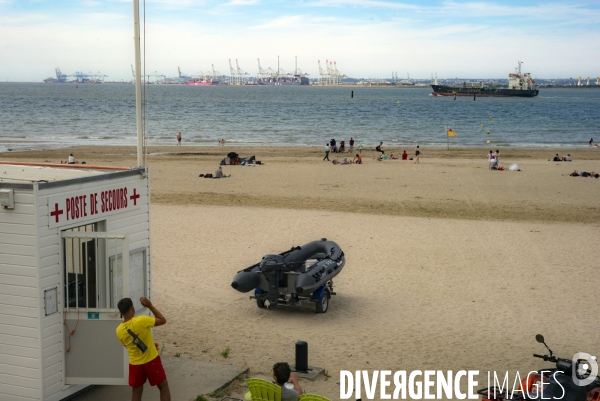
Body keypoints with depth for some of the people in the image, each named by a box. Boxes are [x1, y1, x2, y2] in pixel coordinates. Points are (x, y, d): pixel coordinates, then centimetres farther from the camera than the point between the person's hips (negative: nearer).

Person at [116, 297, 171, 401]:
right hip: (151, 361, -4)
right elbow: (163, 320, -9)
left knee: (136, 392, 14)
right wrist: (150, 306, -7)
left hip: (135, 364, 4)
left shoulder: (119, 331, -6)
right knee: (164, 387, 11)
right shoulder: (141, 320, -22)